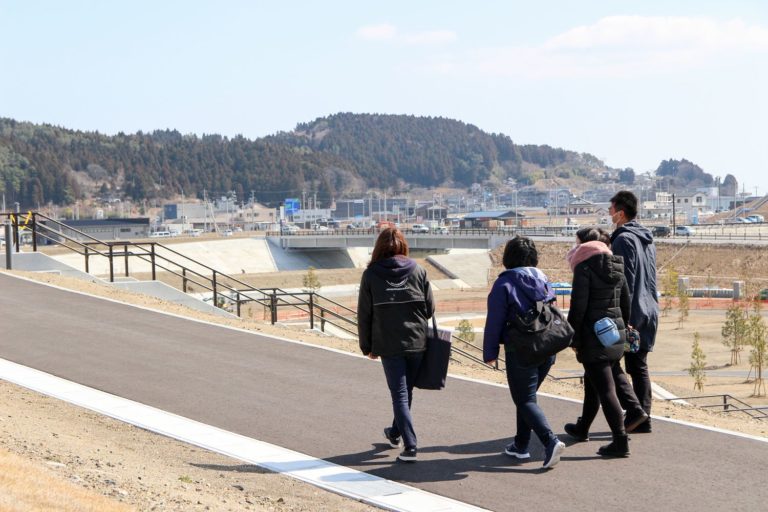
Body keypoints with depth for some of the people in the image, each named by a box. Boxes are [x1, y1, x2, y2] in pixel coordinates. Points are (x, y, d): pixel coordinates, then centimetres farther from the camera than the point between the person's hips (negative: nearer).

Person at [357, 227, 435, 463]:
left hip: (388, 345, -2)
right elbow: (430, 308, 2)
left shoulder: (371, 275, -5)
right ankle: (396, 432, 38)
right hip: (416, 342, 2)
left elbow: (364, 314, -2)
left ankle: (410, 446, -8)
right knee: (406, 391, 19)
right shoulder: (418, 271, -1)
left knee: (400, 395, 1)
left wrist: (367, 346, 7)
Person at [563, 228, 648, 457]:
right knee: (593, 381, 22)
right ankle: (582, 428, 35)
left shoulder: (584, 268, -12)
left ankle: (620, 441, -7)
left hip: (593, 335, -8)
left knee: (604, 387, -5)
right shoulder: (616, 267, 10)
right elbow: (626, 303, 14)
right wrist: (622, 328, 22)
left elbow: (578, 307, -16)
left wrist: (573, 337, -10)